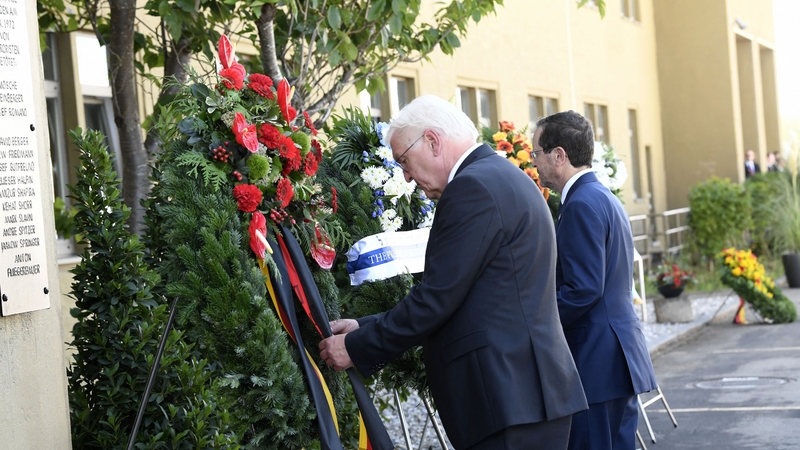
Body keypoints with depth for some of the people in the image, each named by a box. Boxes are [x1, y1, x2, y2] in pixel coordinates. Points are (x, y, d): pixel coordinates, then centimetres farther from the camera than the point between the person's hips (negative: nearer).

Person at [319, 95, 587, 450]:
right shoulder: (502, 177, 18)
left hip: (512, 400, -10)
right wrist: (366, 328, 16)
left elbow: (435, 300, -15)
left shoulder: (474, 186, -13)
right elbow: (458, 297, 18)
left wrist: (356, 348, -3)